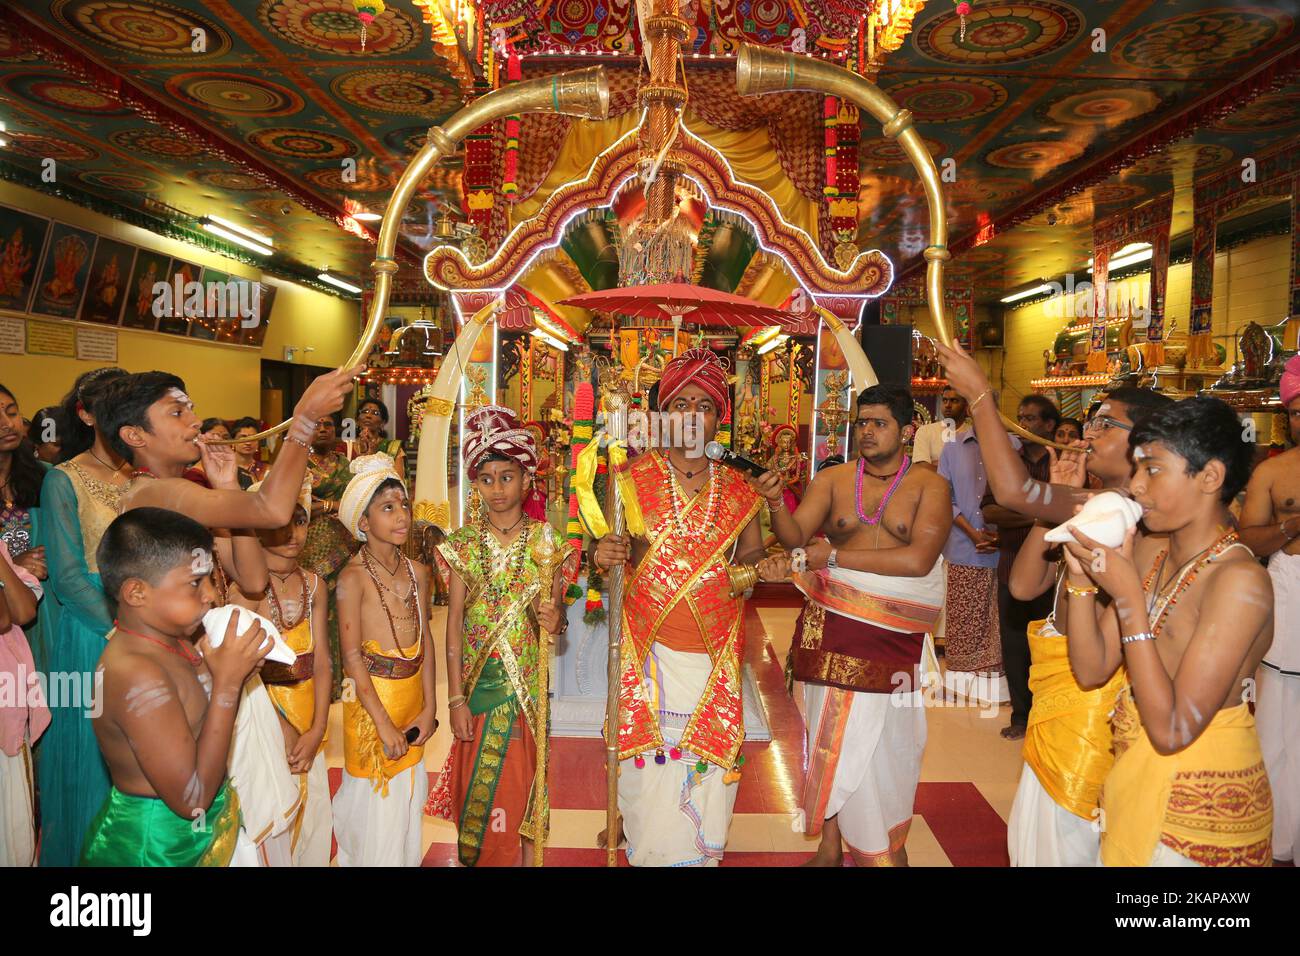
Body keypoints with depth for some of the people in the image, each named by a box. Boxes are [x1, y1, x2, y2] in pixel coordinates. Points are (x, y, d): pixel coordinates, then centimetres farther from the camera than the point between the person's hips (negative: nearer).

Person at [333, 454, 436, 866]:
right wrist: (384, 724, -16)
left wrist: (429, 707, 0)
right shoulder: (354, 577, -14)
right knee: (377, 805, 6)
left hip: (413, 697, 6)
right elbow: (352, 657, -15)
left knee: (409, 798, 17)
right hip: (372, 698, -5)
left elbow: (425, 640, 5)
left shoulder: (417, 572, 3)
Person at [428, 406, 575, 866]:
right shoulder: (464, 543, -2)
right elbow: (453, 623, -3)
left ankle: (528, 856, 25)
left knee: (526, 775, 7)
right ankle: (479, 856, 28)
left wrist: (555, 618, -21)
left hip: (530, 681, 0)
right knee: (479, 779, 7)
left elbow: (557, 611, 4)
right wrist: (456, 697, -7)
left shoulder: (546, 542, -2)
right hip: (480, 678, 0)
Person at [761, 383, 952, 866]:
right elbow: (795, 536, -4)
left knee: (887, 742, 5)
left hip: (895, 633, -2)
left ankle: (887, 848, 24)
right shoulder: (832, 480, 5)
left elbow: (918, 559, -15)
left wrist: (834, 555, -12)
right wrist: (775, 502, -25)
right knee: (833, 733, 9)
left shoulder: (928, 485, -2)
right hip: (833, 623, 2)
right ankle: (829, 847, 24)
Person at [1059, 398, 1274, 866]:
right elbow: (1092, 669, -1)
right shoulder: (1148, 551, -1)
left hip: (1199, 808, -7)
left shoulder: (1240, 581, -24)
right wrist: (1082, 575, -13)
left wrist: (1128, 598, -28)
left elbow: (1173, 732, -27)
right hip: (1135, 784, 7)